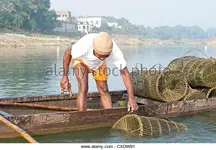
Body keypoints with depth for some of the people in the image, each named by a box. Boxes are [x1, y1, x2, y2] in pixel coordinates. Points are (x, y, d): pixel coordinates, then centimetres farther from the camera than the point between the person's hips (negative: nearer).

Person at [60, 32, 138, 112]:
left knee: (104, 90, -3)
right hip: (81, 59, -2)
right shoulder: (84, 46, -44)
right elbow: (68, 52, -22)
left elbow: (125, 73, -29)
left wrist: (131, 98, -34)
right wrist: (65, 76, -18)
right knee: (83, 88, -18)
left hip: (99, 63, 2)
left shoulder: (114, 51, -38)